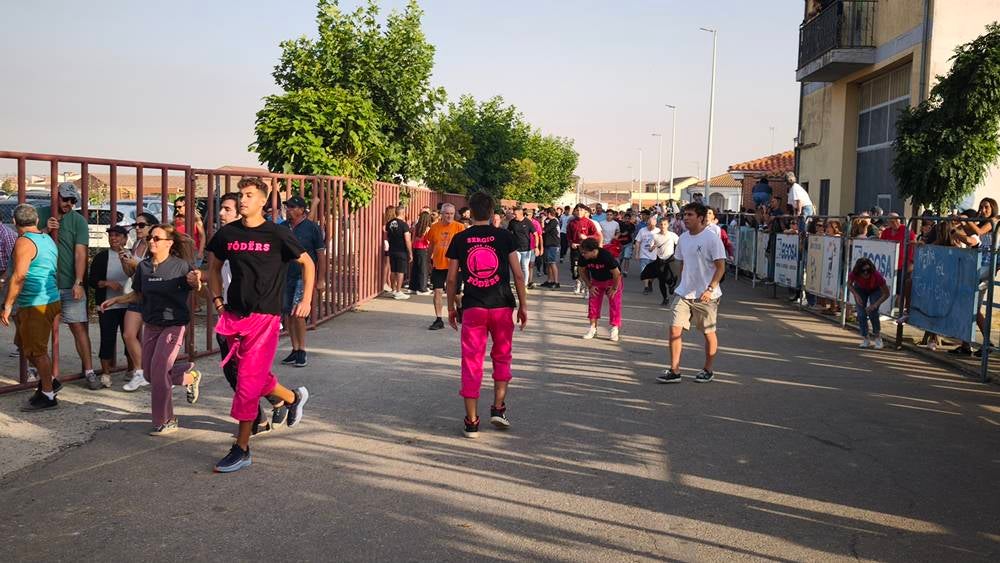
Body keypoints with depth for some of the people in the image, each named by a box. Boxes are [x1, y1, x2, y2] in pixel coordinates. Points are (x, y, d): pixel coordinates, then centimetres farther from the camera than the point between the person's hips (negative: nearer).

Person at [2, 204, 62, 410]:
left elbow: (19, 276, -22)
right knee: (24, 345, 20)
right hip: (50, 299, 9)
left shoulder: (24, 242, -15)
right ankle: (47, 381, 26)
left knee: (37, 351, -1)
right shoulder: (47, 239, 13)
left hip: (36, 305, -9)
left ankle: (48, 395, 6)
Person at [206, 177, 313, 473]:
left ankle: (241, 449, 4)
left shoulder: (277, 234, -5)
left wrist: (306, 300, -1)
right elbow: (214, 266, 21)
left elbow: (307, 263, 5)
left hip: (264, 316, -5)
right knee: (256, 376, 14)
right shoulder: (227, 233, 5)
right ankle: (294, 398, 42)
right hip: (233, 315, 5)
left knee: (248, 382, -6)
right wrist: (217, 299, 9)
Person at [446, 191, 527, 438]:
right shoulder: (505, 237, -1)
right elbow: (518, 274, -3)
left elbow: (452, 278, 4)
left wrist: (451, 308, 16)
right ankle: (498, 409, 16)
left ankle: (472, 422, 7)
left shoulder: (459, 239, 2)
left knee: (471, 363, 5)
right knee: (502, 357, 20)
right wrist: (523, 306, 6)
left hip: (472, 308, 0)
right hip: (502, 306, 0)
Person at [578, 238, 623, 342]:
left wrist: (614, 288, -17)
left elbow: (616, 273, -26)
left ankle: (615, 330, 1)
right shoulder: (583, 257, -24)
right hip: (596, 281, 4)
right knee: (594, 303, 1)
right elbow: (582, 271, -4)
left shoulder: (606, 256, -37)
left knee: (614, 304, -6)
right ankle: (593, 328, 10)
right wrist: (589, 286, -7)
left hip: (612, 280, -4)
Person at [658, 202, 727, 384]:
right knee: (675, 329, -4)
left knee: (709, 332, 8)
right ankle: (674, 371, 2)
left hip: (706, 296, -5)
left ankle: (707, 370, 24)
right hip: (683, 293, 6)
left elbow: (721, 267, -13)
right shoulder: (683, 238, 8)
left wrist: (710, 289, -21)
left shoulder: (712, 239, -12)